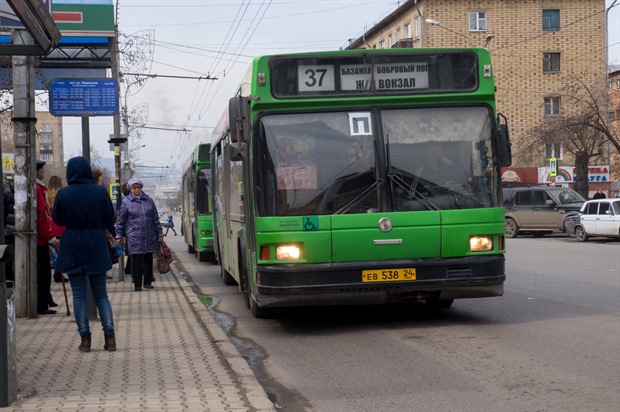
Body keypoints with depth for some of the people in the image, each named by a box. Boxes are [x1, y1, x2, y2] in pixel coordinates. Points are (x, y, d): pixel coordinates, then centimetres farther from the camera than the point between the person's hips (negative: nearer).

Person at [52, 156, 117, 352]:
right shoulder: (100, 192, -7)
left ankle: (85, 339, 4)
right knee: (101, 293, 11)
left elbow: (57, 220, 2)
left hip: (72, 249, -1)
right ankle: (109, 335, 2)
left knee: (79, 294, 6)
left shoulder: (63, 194, -8)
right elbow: (110, 218, 0)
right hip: (96, 248, 1)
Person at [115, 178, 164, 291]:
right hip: (134, 236, -3)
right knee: (136, 260, -3)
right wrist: (119, 236, 3)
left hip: (149, 236, 3)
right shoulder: (126, 202, 2)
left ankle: (148, 282, 19)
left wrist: (160, 234, 12)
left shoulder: (148, 200, 9)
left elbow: (155, 218, 13)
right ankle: (137, 284, 5)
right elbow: (121, 220, 5)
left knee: (148, 259, 8)